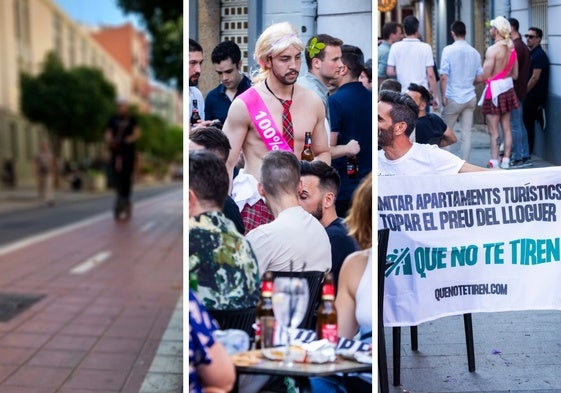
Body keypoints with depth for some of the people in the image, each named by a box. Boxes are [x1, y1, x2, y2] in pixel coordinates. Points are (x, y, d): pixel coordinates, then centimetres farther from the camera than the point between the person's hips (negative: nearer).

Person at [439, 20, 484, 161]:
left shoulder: (448, 50, -9)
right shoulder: (475, 52, 5)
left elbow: (443, 77, -13)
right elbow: (479, 77, 10)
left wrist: (443, 96, -5)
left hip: (453, 98, -4)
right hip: (470, 98, 4)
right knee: (466, 133, 6)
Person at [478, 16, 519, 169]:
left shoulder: (493, 49, -17)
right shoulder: (512, 48, 5)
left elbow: (486, 76, -18)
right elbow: (515, 74, 12)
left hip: (495, 91, -8)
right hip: (508, 89, 8)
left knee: (493, 131, -3)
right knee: (506, 128, 11)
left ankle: (494, 163, -2)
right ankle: (506, 160, 15)